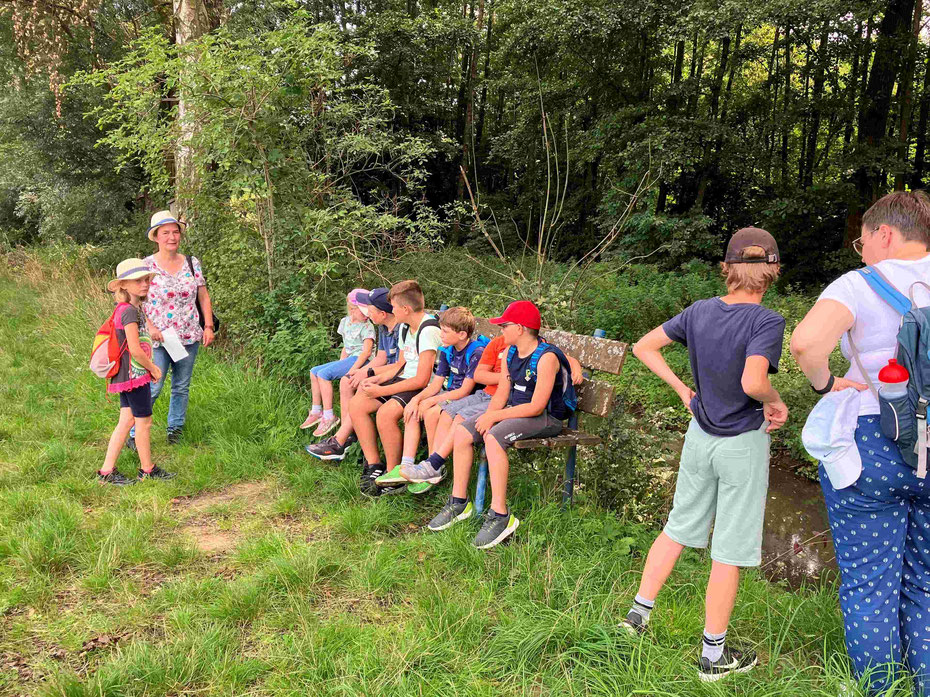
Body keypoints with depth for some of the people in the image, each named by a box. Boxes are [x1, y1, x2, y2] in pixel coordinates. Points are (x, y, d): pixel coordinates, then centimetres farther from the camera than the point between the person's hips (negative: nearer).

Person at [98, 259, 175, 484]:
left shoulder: (133, 308, 11)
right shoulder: (130, 311, -19)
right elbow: (135, 349, -23)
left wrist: (150, 366, 13)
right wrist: (153, 368, -10)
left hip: (126, 375, 9)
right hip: (135, 374, -9)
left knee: (126, 420, 12)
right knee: (144, 421, 4)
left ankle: (107, 471, 14)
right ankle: (147, 469, 18)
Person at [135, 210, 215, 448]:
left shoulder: (192, 263, 4)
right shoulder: (147, 266, -6)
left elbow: (204, 296, 11)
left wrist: (208, 325, 3)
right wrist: (150, 327, -14)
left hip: (189, 338, 4)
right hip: (158, 339, -4)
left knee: (182, 386, 13)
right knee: (152, 388, -5)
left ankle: (176, 427, 29)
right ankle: (134, 432, 9)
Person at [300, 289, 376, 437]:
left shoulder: (367, 327, -11)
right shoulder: (345, 322, 13)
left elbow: (366, 352, -20)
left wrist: (352, 370, -27)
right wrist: (340, 365, 9)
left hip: (359, 360, -9)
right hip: (348, 359, 9)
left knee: (324, 374, -22)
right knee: (314, 372, 8)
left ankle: (329, 416, -21)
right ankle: (316, 411, 12)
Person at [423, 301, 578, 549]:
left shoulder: (546, 357, -20)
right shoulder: (510, 353, 7)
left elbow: (536, 406, -23)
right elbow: (502, 395, 9)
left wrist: (494, 417, -20)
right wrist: (487, 416, -11)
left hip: (546, 418, -9)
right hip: (516, 411, 9)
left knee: (493, 437, -32)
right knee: (462, 431, -4)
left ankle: (500, 515, -26)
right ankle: (459, 502, 6)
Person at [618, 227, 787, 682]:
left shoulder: (699, 312, -2)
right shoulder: (766, 322, -19)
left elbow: (644, 347, 3)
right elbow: (752, 382, -35)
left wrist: (682, 390, 7)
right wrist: (776, 402, -14)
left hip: (700, 436, 5)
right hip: (743, 445, -5)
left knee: (680, 525, 22)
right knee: (730, 549, 6)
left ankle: (639, 611, 29)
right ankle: (713, 655, 18)